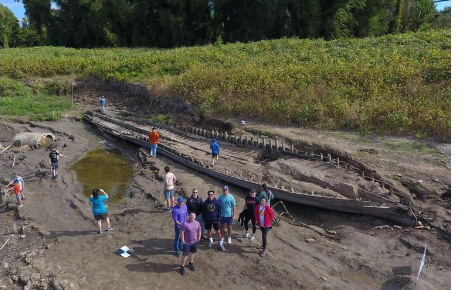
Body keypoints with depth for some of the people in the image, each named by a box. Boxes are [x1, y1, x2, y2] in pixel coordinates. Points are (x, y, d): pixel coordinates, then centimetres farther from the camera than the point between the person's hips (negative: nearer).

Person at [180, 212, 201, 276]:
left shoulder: (197, 223, -5)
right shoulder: (185, 223, -20)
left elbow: (199, 231, 10)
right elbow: (182, 233, -16)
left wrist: (198, 239, 9)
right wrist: (183, 242, -14)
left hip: (195, 242, 5)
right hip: (187, 243, -5)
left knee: (193, 253, 21)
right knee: (185, 255, 2)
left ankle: (191, 263, 43)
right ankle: (182, 267, 20)